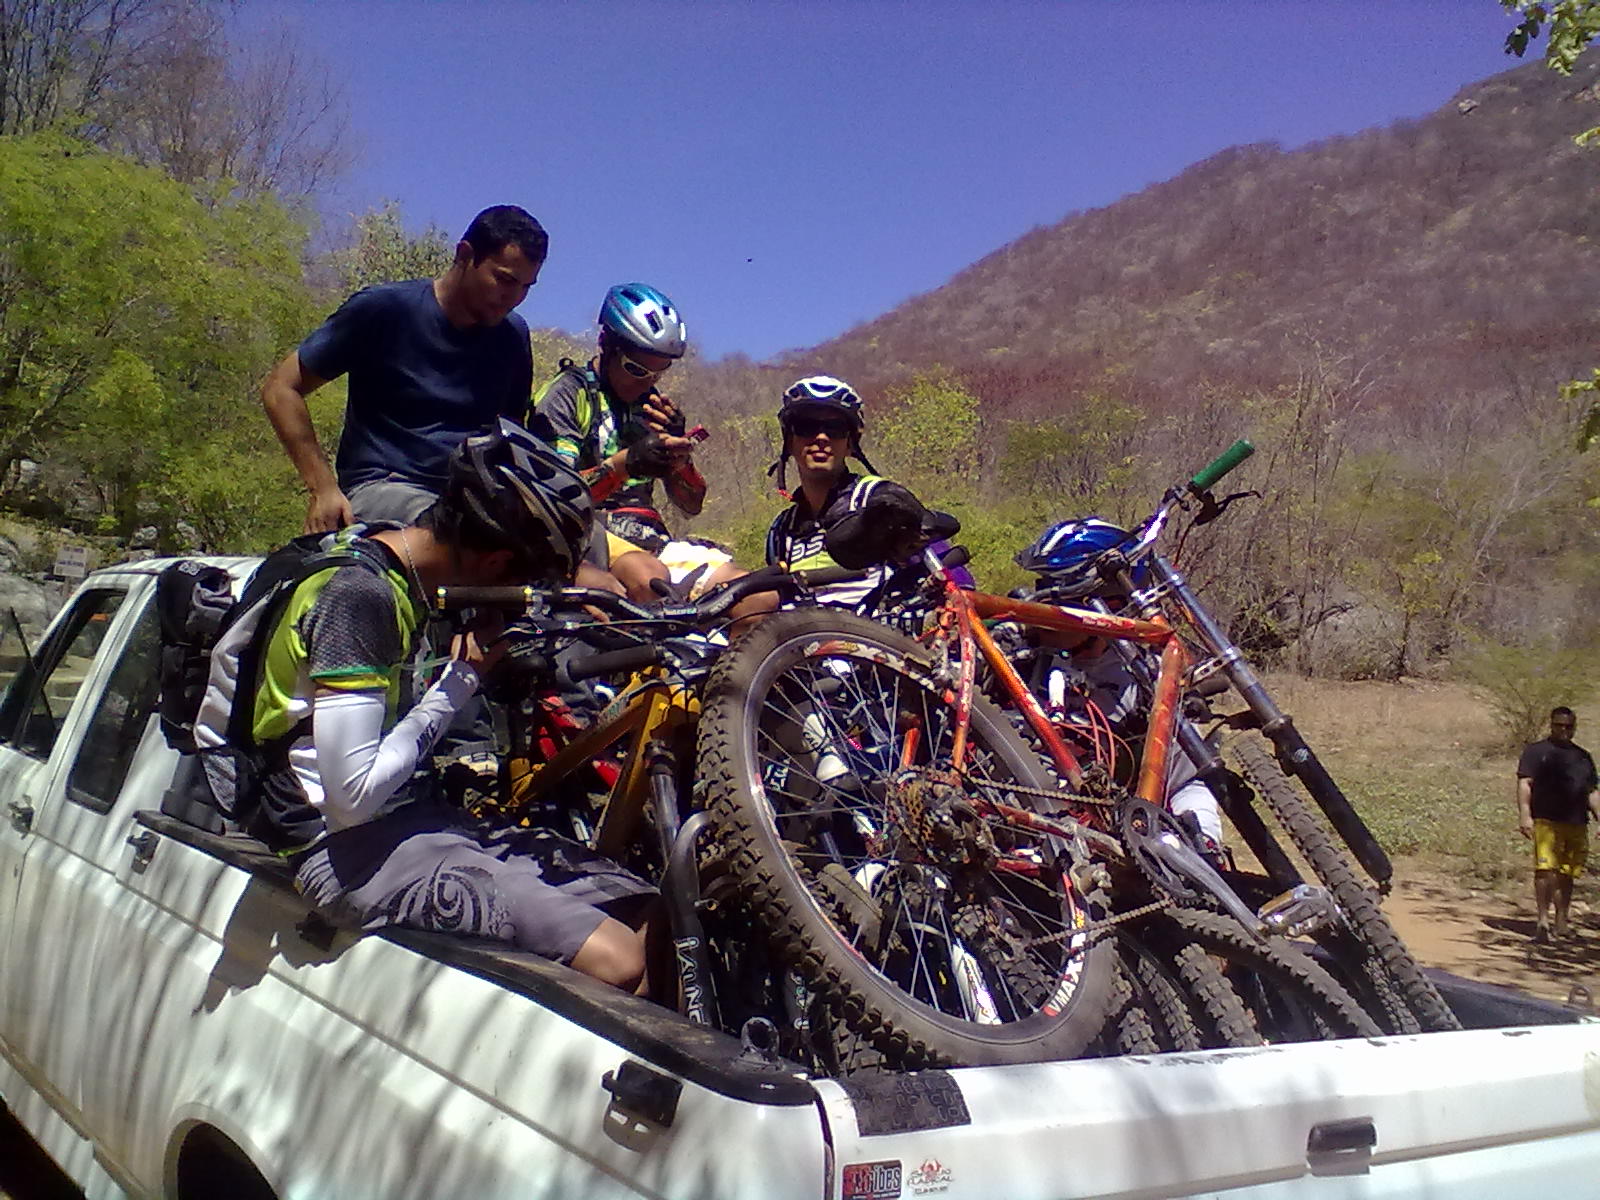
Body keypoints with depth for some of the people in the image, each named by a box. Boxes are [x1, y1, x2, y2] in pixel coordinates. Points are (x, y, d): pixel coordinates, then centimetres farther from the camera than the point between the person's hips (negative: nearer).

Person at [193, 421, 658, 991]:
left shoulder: (383, 564, 11)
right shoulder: (359, 595, -18)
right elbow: (353, 798, -22)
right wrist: (460, 684, -12)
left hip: (412, 821, 10)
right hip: (352, 850, -10)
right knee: (616, 963, -27)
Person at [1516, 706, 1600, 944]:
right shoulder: (1536, 752, 5)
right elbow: (1524, 784, -3)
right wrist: (1525, 815, -14)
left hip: (1577, 825, 5)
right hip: (1546, 821, -5)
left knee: (1567, 875, 10)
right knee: (1545, 870, -16)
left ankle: (1562, 923, 20)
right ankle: (1543, 920, -16)